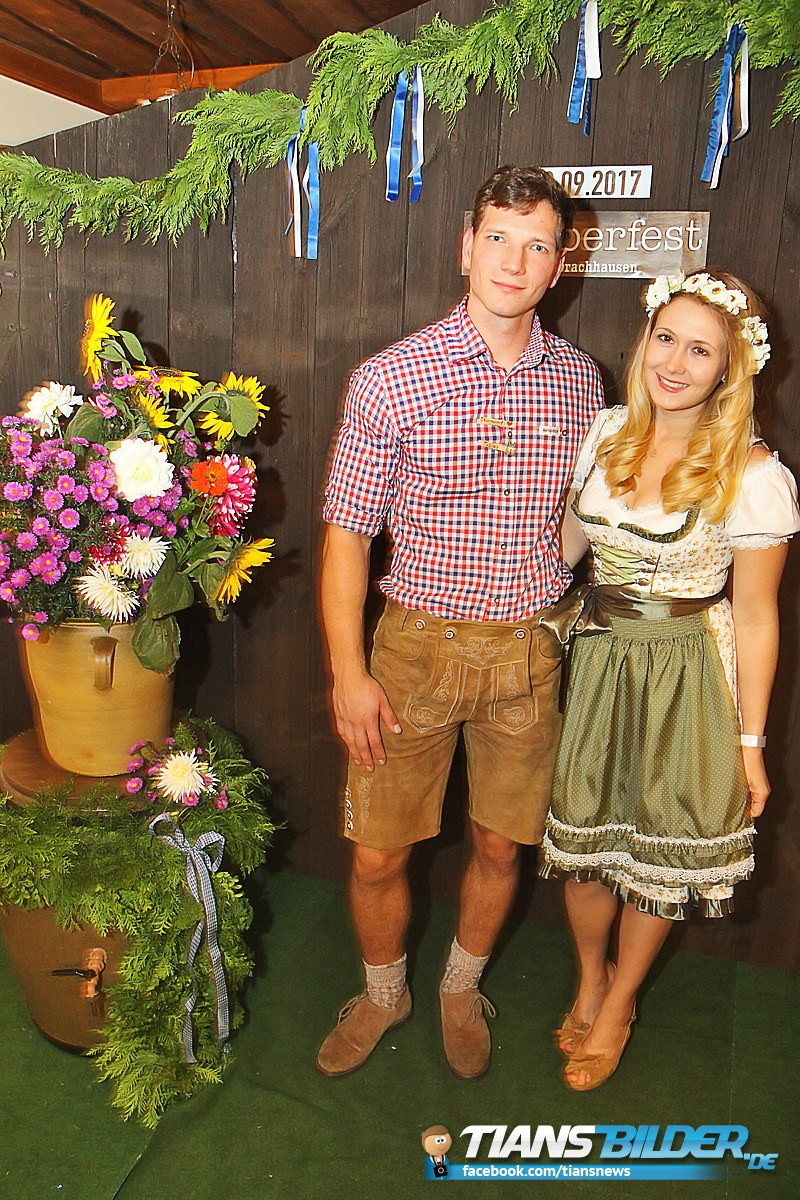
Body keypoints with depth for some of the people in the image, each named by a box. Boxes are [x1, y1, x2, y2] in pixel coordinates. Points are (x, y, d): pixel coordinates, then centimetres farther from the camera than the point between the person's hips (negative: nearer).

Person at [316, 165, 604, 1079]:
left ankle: (461, 989, 44)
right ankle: (383, 993, 38)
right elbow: (345, 532, -7)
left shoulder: (579, 381, 3)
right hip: (417, 642, -2)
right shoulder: (388, 380, -9)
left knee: (498, 845, 15)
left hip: (529, 650, 3)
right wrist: (348, 671, -11)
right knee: (376, 854, 7)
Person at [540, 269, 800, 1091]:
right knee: (582, 836, 14)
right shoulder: (610, 433, 1)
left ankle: (617, 1006, 40)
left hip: (688, 676, -4)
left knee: (661, 851, 13)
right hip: (600, 660, 4)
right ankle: (589, 985, 43)